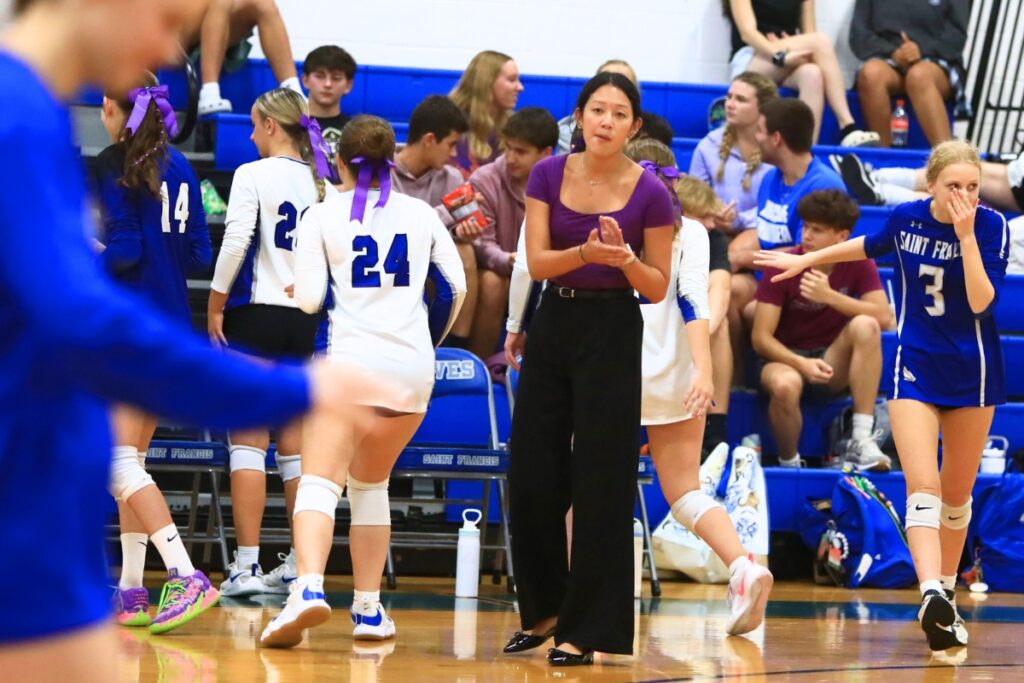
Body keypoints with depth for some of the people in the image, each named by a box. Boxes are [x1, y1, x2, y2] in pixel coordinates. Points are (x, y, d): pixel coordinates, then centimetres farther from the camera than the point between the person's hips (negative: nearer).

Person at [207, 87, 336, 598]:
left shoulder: (253, 175, -8)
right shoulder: (323, 184, 7)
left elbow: (235, 243, -15)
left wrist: (215, 305, -6)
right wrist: (309, 292, 15)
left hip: (255, 312, -5)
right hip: (304, 319, 5)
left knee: (248, 441, -3)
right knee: (295, 444, 11)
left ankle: (246, 566, -7)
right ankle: (301, 564, 11)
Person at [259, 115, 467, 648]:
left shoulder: (322, 215, 3)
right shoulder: (420, 213, 13)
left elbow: (308, 299, -4)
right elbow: (455, 288, 13)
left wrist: (298, 288, 19)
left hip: (352, 358, -4)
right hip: (413, 365, 4)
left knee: (319, 482, -14)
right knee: (370, 484, 20)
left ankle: (309, 586, -39)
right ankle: (368, 610, 17)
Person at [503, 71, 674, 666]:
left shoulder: (650, 193, -10)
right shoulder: (549, 175, -2)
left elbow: (658, 288, -4)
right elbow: (538, 263, -7)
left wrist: (625, 259, -24)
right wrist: (586, 251, -25)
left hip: (612, 333, -4)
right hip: (553, 325, 4)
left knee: (600, 481, -5)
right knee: (532, 475, 6)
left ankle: (587, 628, 2)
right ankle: (545, 608, 24)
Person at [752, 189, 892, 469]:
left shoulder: (858, 264, -4)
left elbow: (883, 317, -16)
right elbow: (761, 338, -14)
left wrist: (830, 296, -27)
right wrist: (802, 363, -31)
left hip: (833, 363, 3)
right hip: (786, 358, -2)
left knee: (865, 325, -28)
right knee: (785, 384, -39)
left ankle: (861, 440, -29)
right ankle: (789, 463, -10)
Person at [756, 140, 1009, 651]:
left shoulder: (991, 225, -12)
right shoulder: (906, 218, -5)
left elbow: (982, 301, -23)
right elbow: (870, 246, 19)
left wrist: (966, 235, -30)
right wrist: (807, 260, 28)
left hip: (972, 372, -1)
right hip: (915, 368, 1)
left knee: (957, 493, 11)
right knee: (922, 487, -16)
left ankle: (947, 591, 28)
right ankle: (931, 595, -30)